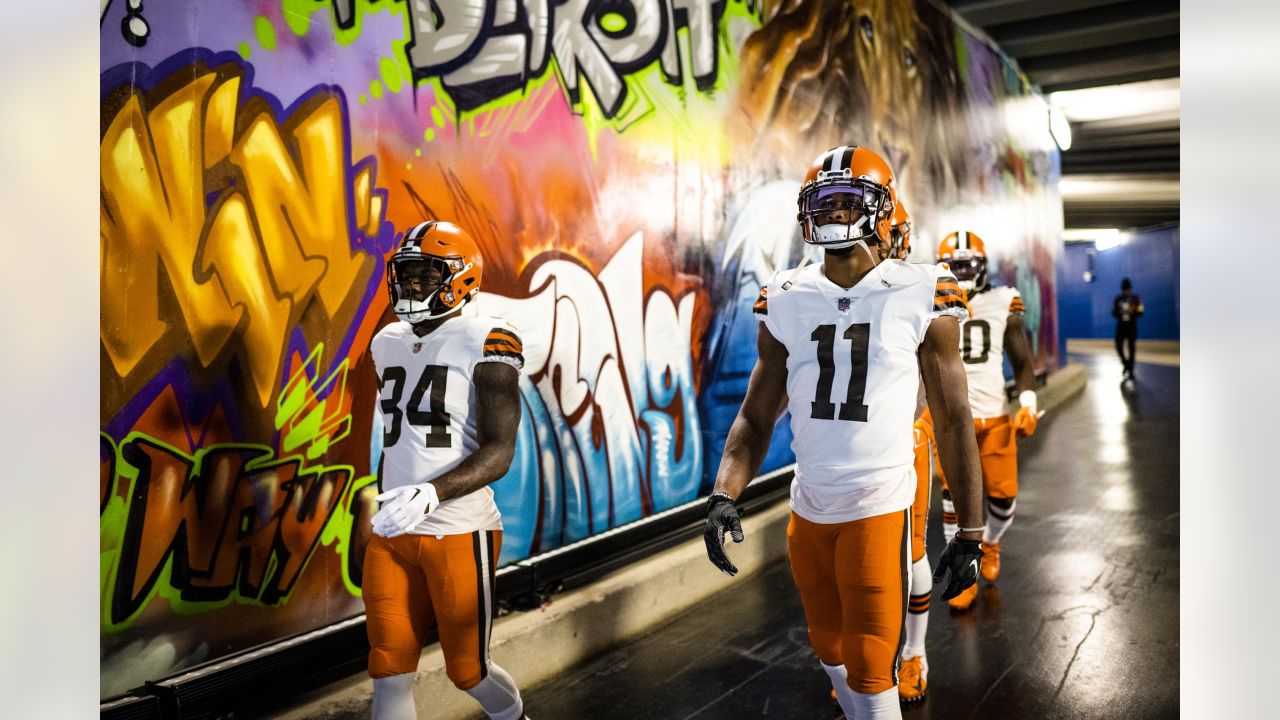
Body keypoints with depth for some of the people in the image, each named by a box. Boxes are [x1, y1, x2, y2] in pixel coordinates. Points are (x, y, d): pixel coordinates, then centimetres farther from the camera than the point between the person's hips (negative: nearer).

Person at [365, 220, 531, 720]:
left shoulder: (484, 344, -11)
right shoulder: (388, 343, 11)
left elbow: (498, 453, -16)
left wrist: (432, 492, -29)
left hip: (460, 533, -5)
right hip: (392, 535, 6)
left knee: (467, 671, 9)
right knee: (389, 674, 4)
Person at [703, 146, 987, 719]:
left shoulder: (920, 298, -8)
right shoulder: (786, 301, 1)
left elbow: (953, 422, -3)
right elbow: (757, 417, 3)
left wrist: (970, 534, -3)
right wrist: (725, 495, -12)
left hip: (879, 509, -4)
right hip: (808, 509, 4)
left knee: (870, 672, 0)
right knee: (830, 650, 21)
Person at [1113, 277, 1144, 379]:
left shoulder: (1136, 299, -1)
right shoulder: (1118, 299, 4)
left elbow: (1140, 312, -3)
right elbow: (1114, 313, 5)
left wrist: (1132, 311, -21)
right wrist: (1120, 312, -15)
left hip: (1132, 327, -1)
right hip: (1120, 327, 1)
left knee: (1131, 349, 1)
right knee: (1118, 347, -7)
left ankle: (1130, 371, 7)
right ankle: (1126, 363, 21)